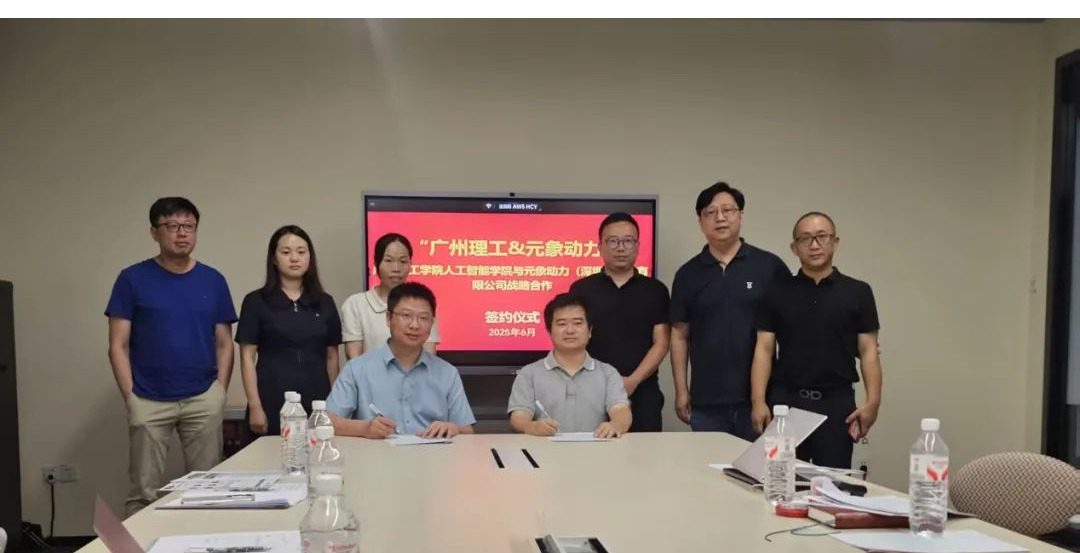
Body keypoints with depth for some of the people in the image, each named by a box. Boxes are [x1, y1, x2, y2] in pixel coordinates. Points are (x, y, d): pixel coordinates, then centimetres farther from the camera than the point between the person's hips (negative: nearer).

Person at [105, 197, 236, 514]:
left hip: (203, 399, 2)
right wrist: (130, 396, -6)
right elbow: (118, 345, 1)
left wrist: (220, 392, 0)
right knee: (144, 491, 5)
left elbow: (224, 344, 9)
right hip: (149, 401, -1)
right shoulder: (133, 279, 0)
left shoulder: (213, 281, 6)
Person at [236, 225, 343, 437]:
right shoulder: (256, 302, 2)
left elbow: (331, 357, 12)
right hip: (273, 405, -2)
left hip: (316, 404, 2)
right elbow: (247, 358, -1)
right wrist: (255, 406, -7)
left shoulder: (325, 303, 10)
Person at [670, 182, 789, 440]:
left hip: (760, 395, -2)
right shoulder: (688, 274, 5)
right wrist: (681, 390, 3)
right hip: (706, 401, 2)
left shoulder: (770, 266, -1)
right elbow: (680, 335, 7)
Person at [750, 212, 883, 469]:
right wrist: (759, 401, -8)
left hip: (837, 402, 0)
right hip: (786, 400, 1)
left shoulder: (857, 292, 3)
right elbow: (764, 349, 2)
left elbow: (868, 351, 2)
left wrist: (872, 402, -10)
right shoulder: (778, 293, 5)